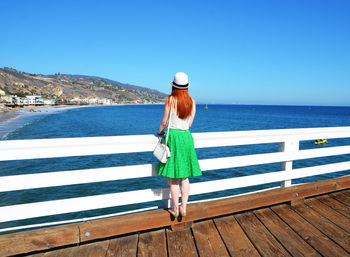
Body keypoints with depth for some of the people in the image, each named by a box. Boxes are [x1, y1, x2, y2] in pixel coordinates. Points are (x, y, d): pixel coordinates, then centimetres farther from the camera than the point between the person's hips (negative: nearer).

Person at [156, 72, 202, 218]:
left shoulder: (170, 99, -8)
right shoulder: (192, 101, 3)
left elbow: (164, 122, -5)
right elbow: (189, 124, 8)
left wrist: (160, 132, 14)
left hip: (173, 136, -4)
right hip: (187, 137, 4)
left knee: (173, 178, 7)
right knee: (185, 177, 13)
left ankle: (175, 209, 16)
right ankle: (184, 208, 19)